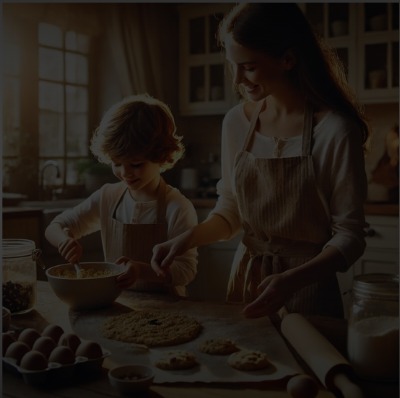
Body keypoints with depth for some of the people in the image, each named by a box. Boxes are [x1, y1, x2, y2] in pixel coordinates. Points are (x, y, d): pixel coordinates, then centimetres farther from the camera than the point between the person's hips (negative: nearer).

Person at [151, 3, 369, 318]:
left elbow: (349, 235, -14)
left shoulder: (335, 129, -18)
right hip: (246, 278, 5)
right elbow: (230, 211, 7)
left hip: (307, 288, -4)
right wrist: (189, 238, -10)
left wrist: (294, 279, -29)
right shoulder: (236, 122, -2)